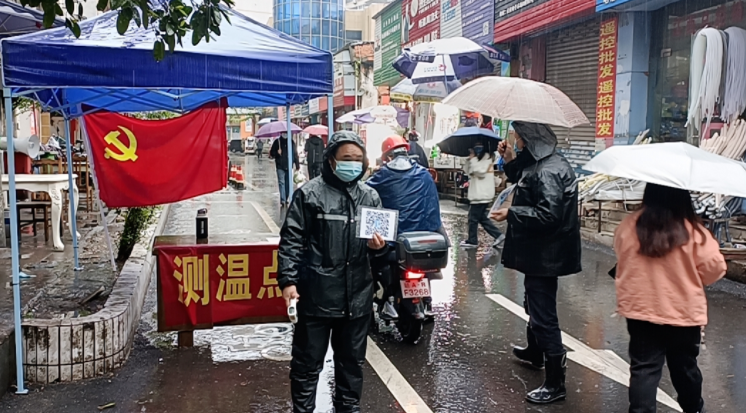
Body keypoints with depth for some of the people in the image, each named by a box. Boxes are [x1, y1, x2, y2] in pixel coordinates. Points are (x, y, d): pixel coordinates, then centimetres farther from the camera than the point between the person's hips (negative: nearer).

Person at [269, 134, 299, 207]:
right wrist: (277, 153, -17)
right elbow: (272, 153, 5)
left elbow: (295, 154, 10)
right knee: (281, 183, -8)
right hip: (280, 167, -2)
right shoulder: (277, 142, 4)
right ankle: (283, 200, -11)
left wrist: (297, 165, 6)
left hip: (289, 166, 2)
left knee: (288, 183, 6)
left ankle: (285, 199, 18)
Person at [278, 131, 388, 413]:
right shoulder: (309, 194, -4)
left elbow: (381, 244, 16)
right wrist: (288, 279, -15)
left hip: (357, 297, 4)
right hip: (317, 295, -4)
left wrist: (379, 248, -7)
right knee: (308, 361, 7)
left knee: (352, 360, 18)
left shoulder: (370, 196, 9)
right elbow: (291, 241, -6)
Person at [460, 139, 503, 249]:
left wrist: (473, 158, -16)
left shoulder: (487, 157, -8)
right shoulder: (478, 159, 19)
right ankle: (498, 235, 13)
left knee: (473, 218, -2)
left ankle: (472, 241, 6)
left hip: (481, 195, -10)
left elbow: (480, 171, -22)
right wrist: (470, 158, -2)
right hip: (478, 194, 10)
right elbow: (466, 170, 12)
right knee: (482, 218, 13)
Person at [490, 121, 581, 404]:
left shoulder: (548, 171, -24)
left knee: (543, 315, -5)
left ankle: (555, 383, 4)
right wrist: (511, 162, 10)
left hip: (545, 254, -11)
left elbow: (549, 215, -31)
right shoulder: (540, 162, 9)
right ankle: (534, 352, 50)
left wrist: (511, 213, -22)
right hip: (539, 251, 11)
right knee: (534, 305, 28)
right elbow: (526, 185, 24)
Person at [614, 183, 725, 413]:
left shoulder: (628, 227, -9)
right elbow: (715, 268, -8)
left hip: (640, 310, 1)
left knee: (644, 369, 6)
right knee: (685, 367, 19)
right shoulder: (693, 231, -16)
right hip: (684, 313, 0)